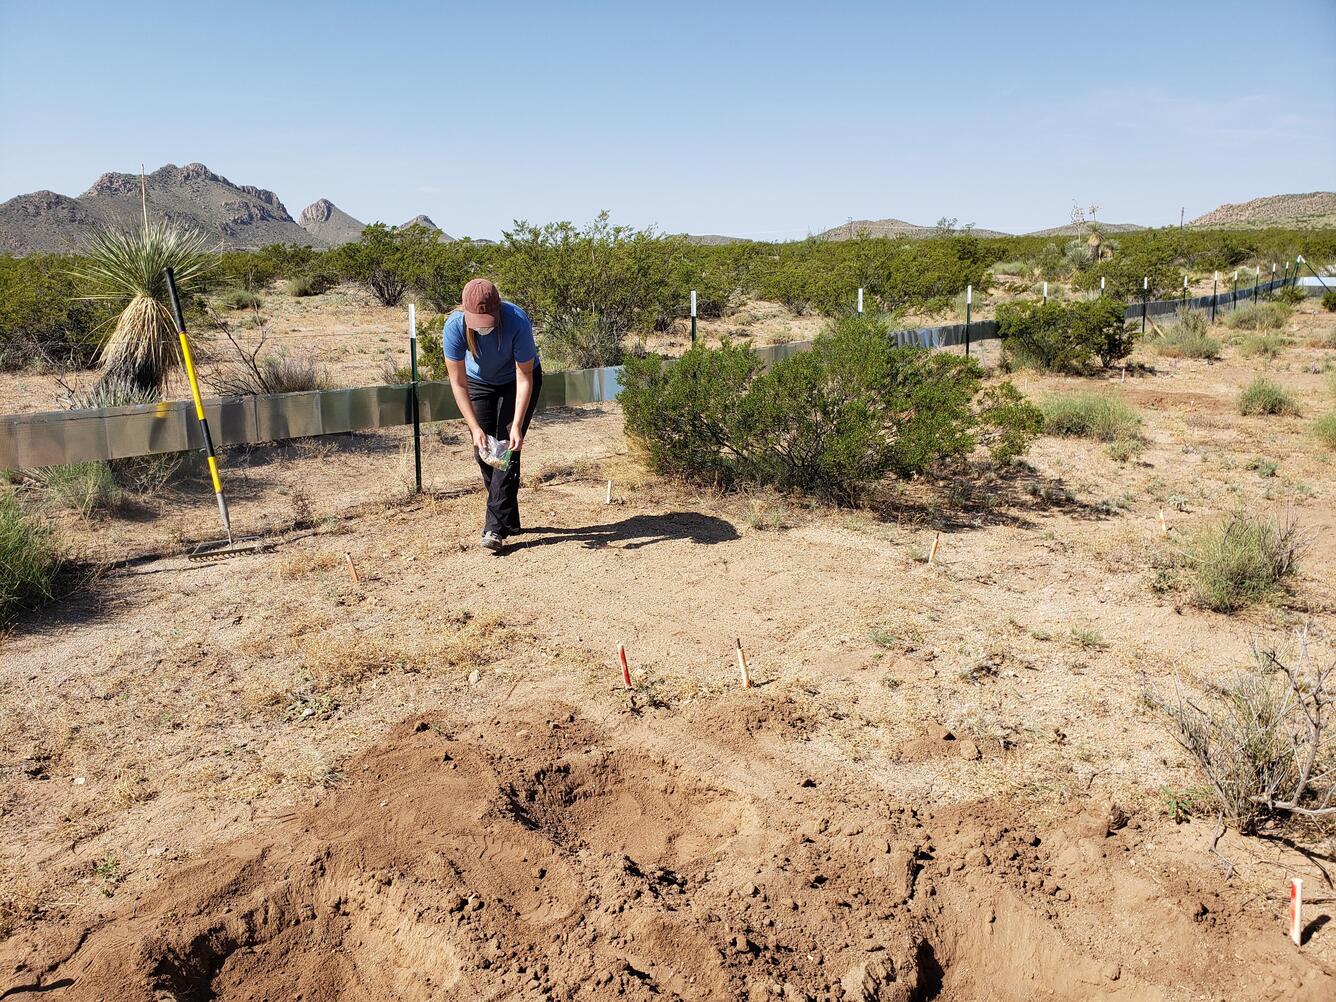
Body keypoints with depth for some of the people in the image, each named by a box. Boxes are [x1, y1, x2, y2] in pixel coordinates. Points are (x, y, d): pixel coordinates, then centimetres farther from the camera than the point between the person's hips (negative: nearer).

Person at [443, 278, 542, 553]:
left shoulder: (517, 321, -36)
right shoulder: (454, 326, -30)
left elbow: (525, 376, -30)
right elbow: (458, 382, -24)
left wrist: (517, 426, -36)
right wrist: (474, 427, -32)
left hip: (517, 380, -3)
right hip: (479, 383, 3)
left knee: (507, 448, -15)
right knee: (483, 451, 0)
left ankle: (496, 527, -14)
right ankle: (509, 520, 15)